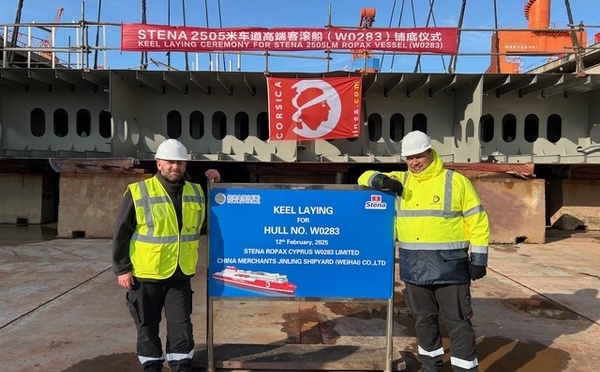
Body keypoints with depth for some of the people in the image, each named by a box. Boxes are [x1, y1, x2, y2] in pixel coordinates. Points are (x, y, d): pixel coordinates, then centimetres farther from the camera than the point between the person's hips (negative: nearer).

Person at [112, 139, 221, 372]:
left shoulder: (197, 192, 4)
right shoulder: (138, 192, -9)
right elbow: (121, 234, -5)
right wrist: (122, 269, -7)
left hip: (181, 274, 3)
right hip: (146, 274, -2)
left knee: (181, 325, 8)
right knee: (147, 326, 13)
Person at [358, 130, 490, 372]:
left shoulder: (456, 181, -2)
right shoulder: (400, 181, 8)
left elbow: (477, 220, -2)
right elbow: (365, 178, 11)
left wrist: (479, 258, -6)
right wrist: (381, 180, -12)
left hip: (449, 266, -4)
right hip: (413, 267, 4)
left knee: (457, 321, 3)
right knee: (424, 319, 16)